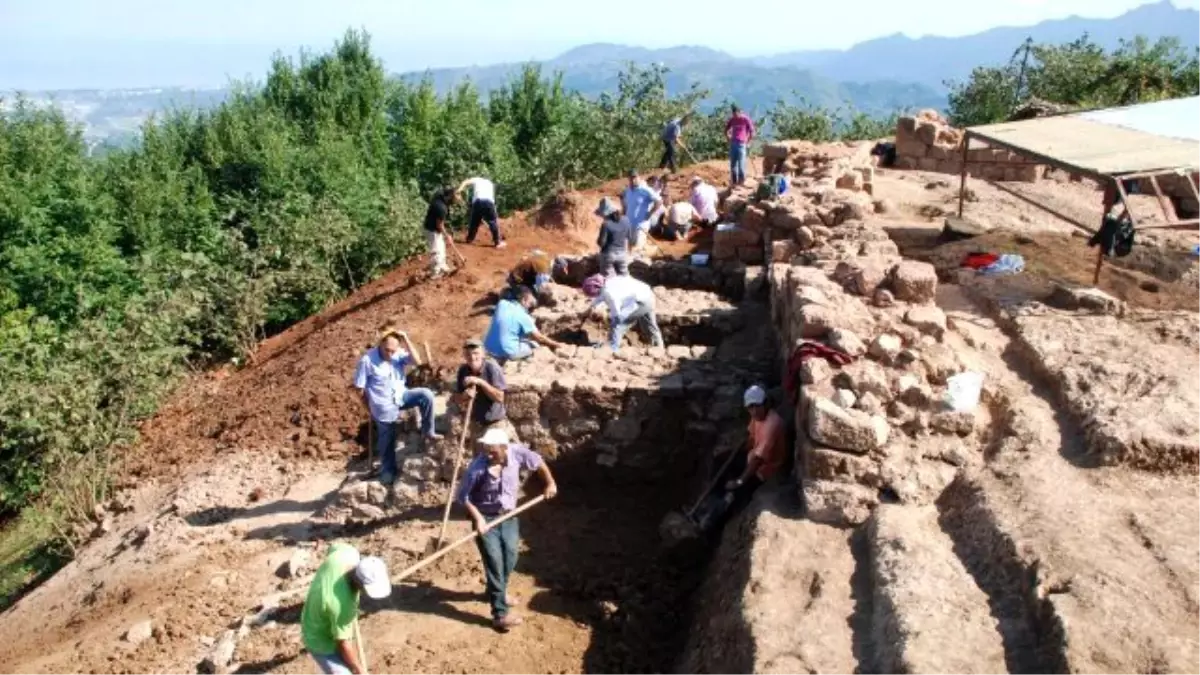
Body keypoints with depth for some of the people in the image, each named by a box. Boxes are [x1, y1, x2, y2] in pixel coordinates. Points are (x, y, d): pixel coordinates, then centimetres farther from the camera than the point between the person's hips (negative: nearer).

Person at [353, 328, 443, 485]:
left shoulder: (398, 354, -6)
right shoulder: (367, 360, -17)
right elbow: (360, 388, -10)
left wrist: (405, 338, -26)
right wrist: (371, 409, -2)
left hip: (401, 397, 3)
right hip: (384, 410, -3)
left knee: (426, 395, -21)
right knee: (387, 444, 9)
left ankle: (428, 431, -4)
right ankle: (387, 473, 33)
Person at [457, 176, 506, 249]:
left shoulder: (476, 180, 27)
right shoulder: (490, 183, 35)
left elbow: (466, 182, 7)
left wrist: (459, 189, -8)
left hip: (477, 201, 0)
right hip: (489, 201, 0)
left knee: (474, 221, 15)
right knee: (493, 221, 7)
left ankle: (469, 239, 28)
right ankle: (498, 242, 5)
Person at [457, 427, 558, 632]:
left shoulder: (517, 453, -19)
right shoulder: (477, 467, -27)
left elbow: (538, 462, 1)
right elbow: (463, 496, -17)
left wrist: (550, 483, 9)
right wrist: (478, 518, -26)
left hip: (508, 516, 5)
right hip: (486, 518, -5)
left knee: (510, 558, 16)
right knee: (495, 563, -7)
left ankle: (498, 593, 44)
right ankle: (500, 614, 1)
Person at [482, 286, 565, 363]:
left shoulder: (502, 304, 0)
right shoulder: (523, 316, -13)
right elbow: (539, 338, -4)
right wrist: (556, 344, 11)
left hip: (488, 348, 6)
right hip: (507, 353, -6)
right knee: (535, 343, 14)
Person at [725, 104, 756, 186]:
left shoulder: (746, 120, -2)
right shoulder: (732, 120, 12)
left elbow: (752, 132, -2)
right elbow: (726, 130, 24)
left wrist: (748, 142, -2)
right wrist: (729, 140, 14)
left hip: (741, 144, -5)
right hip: (733, 143, 5)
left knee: (741, 163, -8)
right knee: (733, 163, 6)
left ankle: (741, 181, 0)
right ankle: (734, 181, 14)